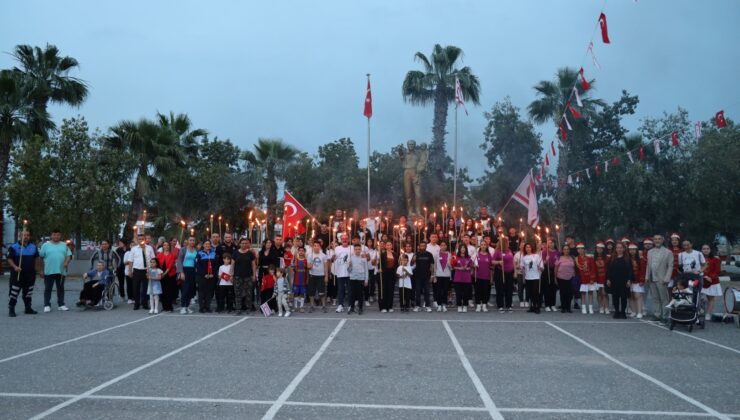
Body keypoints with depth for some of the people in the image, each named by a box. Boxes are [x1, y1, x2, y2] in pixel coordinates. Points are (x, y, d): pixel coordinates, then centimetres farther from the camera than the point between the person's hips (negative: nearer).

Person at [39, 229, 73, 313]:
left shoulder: (64, 245, 11)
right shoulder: (46, 245, 3)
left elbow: (69, 255, 7)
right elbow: (41, 257, 2)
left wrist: (66, 262, -13)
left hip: (61, 271, 3)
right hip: (48, 271, -3)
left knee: (61, 288, 8)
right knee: (48, 289, 1)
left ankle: (61, 305, 15)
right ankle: (47, 305, 7)